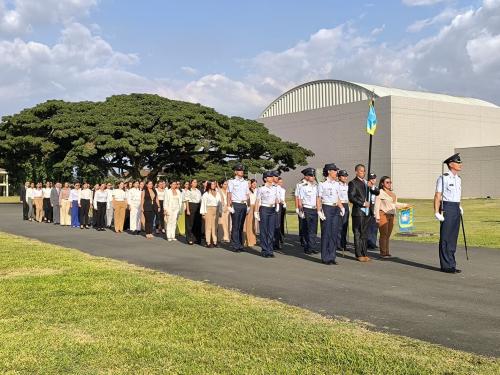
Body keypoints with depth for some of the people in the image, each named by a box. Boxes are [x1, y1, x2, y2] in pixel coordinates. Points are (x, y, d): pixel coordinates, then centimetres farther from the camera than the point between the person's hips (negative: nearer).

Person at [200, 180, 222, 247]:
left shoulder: (217, 194, 13)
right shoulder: (206, 194, 0)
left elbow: (220, 203, 14)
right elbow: (203, 203, -2)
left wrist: (220, 211, 8)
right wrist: (203, 213, -7)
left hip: (216, 211, 4)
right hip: (209, 210, -4)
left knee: (215, 227, 4)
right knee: (208, 226, -5)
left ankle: (214, 241, 7)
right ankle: (208, 242, -4)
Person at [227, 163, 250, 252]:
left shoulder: (245, 182, 16)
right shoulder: (231, 181, 0)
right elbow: (229, 194, -3)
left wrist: (248, 206, 10)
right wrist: (229, 206, -11)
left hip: (244, 205, 5)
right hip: (235, 205, -5)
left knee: (241, 226, 8)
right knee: (235, 226, -6)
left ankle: (240, 245, 12)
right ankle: (235, 246, -4)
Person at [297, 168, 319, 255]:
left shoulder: (316, 186, 10)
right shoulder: (303, 187, -2)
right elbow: (300, 201, -2)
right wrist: (301, 211, -9)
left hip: (315, 210, 4)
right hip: (307, 209, -4)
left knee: (314, 230, 4)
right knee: (307, 230, 1)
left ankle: (313, 247, 7)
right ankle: (307, 248, 8)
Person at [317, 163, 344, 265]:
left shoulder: (337, 184, 14)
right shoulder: (322, 184, -3)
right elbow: (318, 199, -5)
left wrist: (342, 208, 5)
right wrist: (319, 211, -14)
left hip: (336, 209, 6)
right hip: (326, 209, -6)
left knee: (335, 233, 6)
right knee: (326, 233, -3)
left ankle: (332, 256, 14)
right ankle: (326, 257, 4)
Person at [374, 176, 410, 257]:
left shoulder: (392, 193, 18)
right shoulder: (380, 193, -5)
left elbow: (395, 204, 26)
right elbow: (376, 206, -8)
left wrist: (405, 205, 23)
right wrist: (377, 217, -13)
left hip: (391, 215, 7)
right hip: (383, 215, -7)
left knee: (388, 235, 8)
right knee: (383, 234, -7)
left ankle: (387, 252, 13)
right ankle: (383, 253, -2)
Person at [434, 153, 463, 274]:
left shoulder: (458, 179, 14)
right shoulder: (443, 178, -9)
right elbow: (437, 196, -12)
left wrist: (459, 207, 15)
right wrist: (437, 213, -17)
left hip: (456, 209, 8)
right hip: (447, 209, -8)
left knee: (453, 238, 10)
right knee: (445, 238, -3)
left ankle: (451, 265, 16)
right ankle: (446, 266, 2)